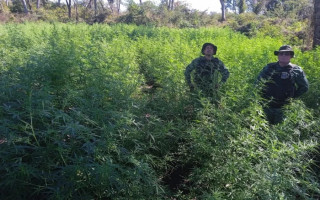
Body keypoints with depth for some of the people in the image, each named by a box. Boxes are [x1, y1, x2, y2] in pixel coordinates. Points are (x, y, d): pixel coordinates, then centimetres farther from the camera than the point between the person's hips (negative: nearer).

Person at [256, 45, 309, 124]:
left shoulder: (296, 70, -2)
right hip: (267, 105, 2)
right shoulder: (269, 68, 3)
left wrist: (292, 96, -2)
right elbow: (258, 81, 11)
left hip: (283, 107, -2)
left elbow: (304, 87, 4)